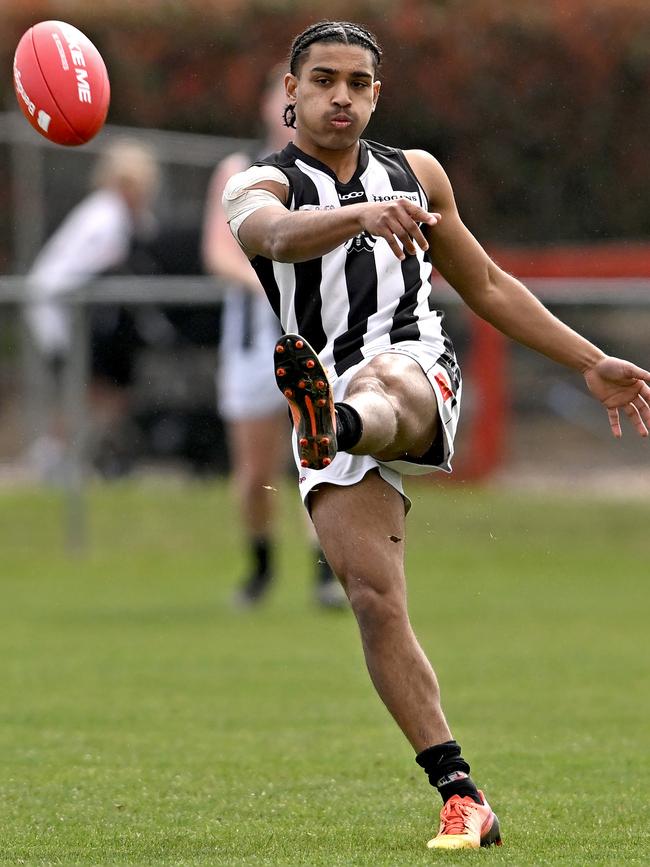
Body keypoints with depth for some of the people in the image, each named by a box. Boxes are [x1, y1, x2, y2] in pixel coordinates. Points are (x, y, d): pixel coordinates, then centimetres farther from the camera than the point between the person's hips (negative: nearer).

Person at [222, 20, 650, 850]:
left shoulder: (416, 173, 19)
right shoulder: (260, 188, 6)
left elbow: (487, 285, 30)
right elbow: (282, 233, -20)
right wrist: (363, 214, -40)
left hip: (418, 376, 0)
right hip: (331, 393, 0)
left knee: (373, 382, -38)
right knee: (376, 601, -13)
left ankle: (333, 424, -75)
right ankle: (462, 798, -11)